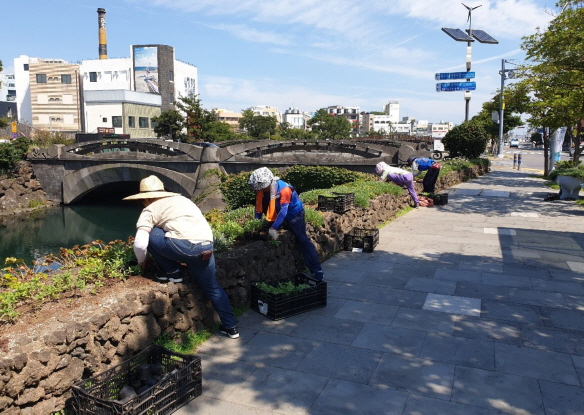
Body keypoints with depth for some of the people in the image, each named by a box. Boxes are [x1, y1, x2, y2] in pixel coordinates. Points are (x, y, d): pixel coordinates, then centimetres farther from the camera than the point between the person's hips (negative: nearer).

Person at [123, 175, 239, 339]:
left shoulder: (150, 210, 11)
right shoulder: (181, 199, 30)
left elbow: (140, 244, 0)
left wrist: (141, 261, 20)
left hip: (184, 246, -7)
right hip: (206, 246, 7)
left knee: (149, 234, 12)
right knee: (212, 287, 21)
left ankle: (171, 272, 20)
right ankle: (230, 327, 22)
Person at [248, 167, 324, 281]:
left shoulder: (283, 189, -34)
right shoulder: (262, 189, -13)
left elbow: (283, 210, -39)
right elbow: (259, 207, -5)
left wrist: (273, 228, -44)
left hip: (294, 213, -7)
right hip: (277, 214, 7)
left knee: (303, 240, -13)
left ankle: (317, 271, -14)